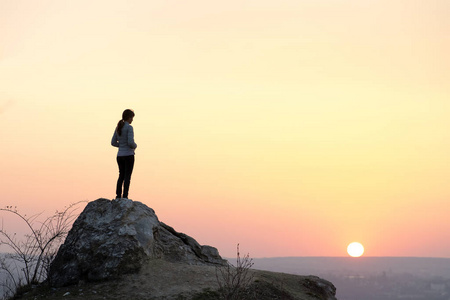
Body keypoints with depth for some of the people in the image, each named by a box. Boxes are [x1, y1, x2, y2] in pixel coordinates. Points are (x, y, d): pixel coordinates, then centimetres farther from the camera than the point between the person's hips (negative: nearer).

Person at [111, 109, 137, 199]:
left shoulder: (118, 128, 9)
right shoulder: (129, 127, -12)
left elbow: (113, 142, 11)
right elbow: (130, 142, -21)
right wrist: (135, 146, 1)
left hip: (120, 155, 7)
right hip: (128, 155, -6)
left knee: (121, 176, 15)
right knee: (127, 177, -1)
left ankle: (118, 196, 12)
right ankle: (125, 197, -3)